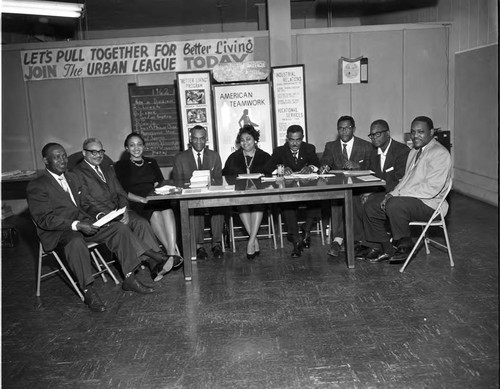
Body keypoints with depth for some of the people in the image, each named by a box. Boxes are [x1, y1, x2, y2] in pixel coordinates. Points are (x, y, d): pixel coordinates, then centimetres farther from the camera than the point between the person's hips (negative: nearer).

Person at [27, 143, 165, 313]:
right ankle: (88, 292, -29)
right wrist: (76, 225, -26)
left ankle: (130, 278, -10)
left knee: (120, 228, -13)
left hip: (82, 223, 7)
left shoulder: (72, 178, 18)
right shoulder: (36, 187, -6)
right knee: (76, 242, -40)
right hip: (57, 232, -7)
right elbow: (44, 219, -16)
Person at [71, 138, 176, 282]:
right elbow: (85, 203, -7)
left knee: (141, 222, -25)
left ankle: (157, 265, -32)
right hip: (101, 217, -5)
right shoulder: (77, 173, 3)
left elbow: (121, 194, 15)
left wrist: (124, 210, -6)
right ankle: (159, 260, -34)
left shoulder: (108, 170, 25)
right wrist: (101, 215, -22)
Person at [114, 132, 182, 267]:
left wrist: (158, 185, -7)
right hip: (135, 204, -2)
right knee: (155, 213, -36)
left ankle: (172, 252, -45)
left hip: (156, 200, 3)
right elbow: (123, 192, 1)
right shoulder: (121, 166, 12)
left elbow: (162, 183, 18)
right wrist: (142, 199, -14)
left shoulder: (151, 162, 25)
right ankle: (172, 251, -38)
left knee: (167, 209, -34)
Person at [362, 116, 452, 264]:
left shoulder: (440, 154, -13)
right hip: (406, 200, 9)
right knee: (370, 208, 0)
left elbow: (431, 189, -22)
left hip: (428, 204, -9)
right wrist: (392, 194, -2)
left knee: (394, 205, -36)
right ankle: (386, 249, 8)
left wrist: (397, 195, -21)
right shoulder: (414, 152, 18)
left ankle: (405, 248, -14)